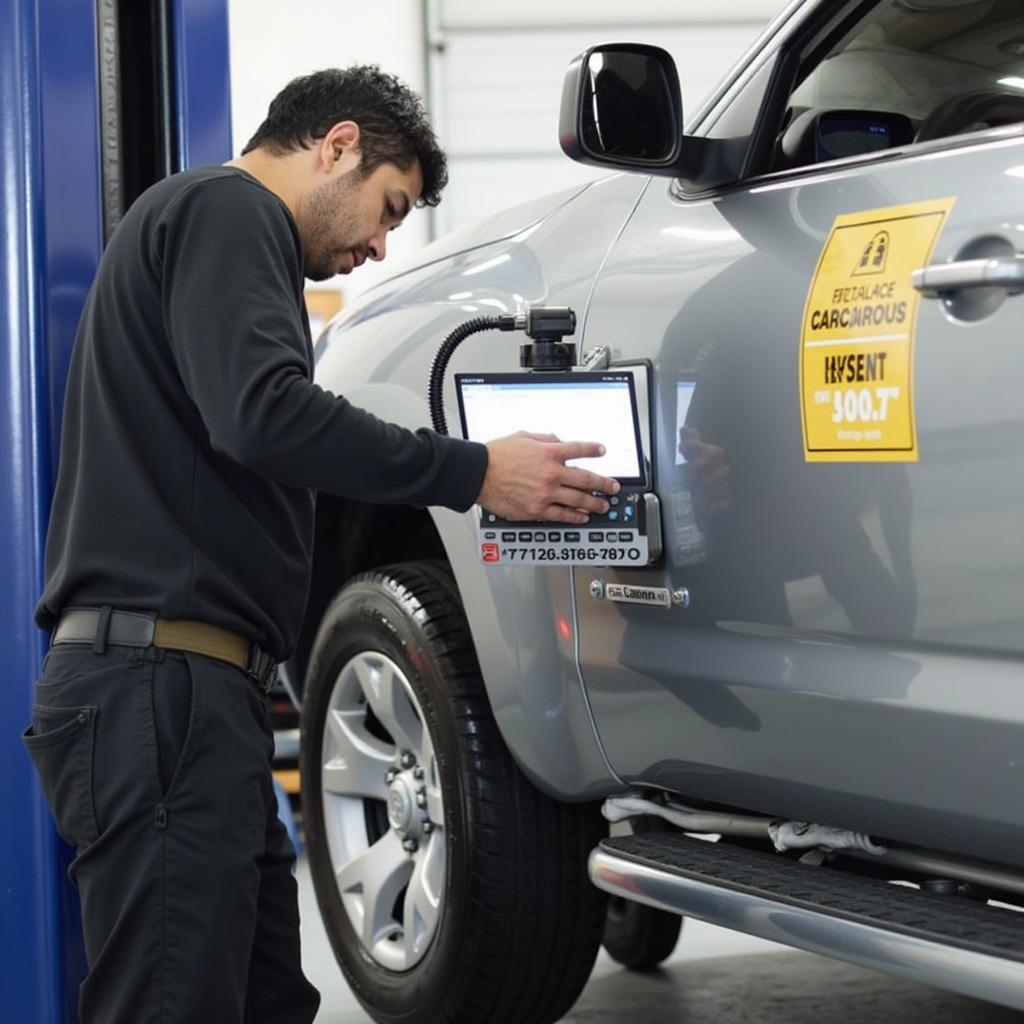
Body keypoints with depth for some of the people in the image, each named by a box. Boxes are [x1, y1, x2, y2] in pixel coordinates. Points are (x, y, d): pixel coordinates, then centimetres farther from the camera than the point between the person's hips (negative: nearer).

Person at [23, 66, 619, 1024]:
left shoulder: (217, 225, 28)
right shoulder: (225, 207, -4)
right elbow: (263, 413, -21)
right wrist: (473, 471, -17)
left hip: (168, 686, 11)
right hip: (160, 682, -11)